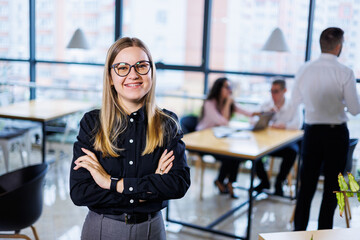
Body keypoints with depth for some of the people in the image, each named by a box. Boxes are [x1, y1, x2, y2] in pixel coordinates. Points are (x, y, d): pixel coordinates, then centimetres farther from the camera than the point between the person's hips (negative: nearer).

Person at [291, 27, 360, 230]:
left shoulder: (304, 70, -2)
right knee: (332, 188, 9)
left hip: (312, 131, 3)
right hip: (336, 133, -3)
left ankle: (299, 231, 20)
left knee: (306, 185, 12)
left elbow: (295, 101, 9)